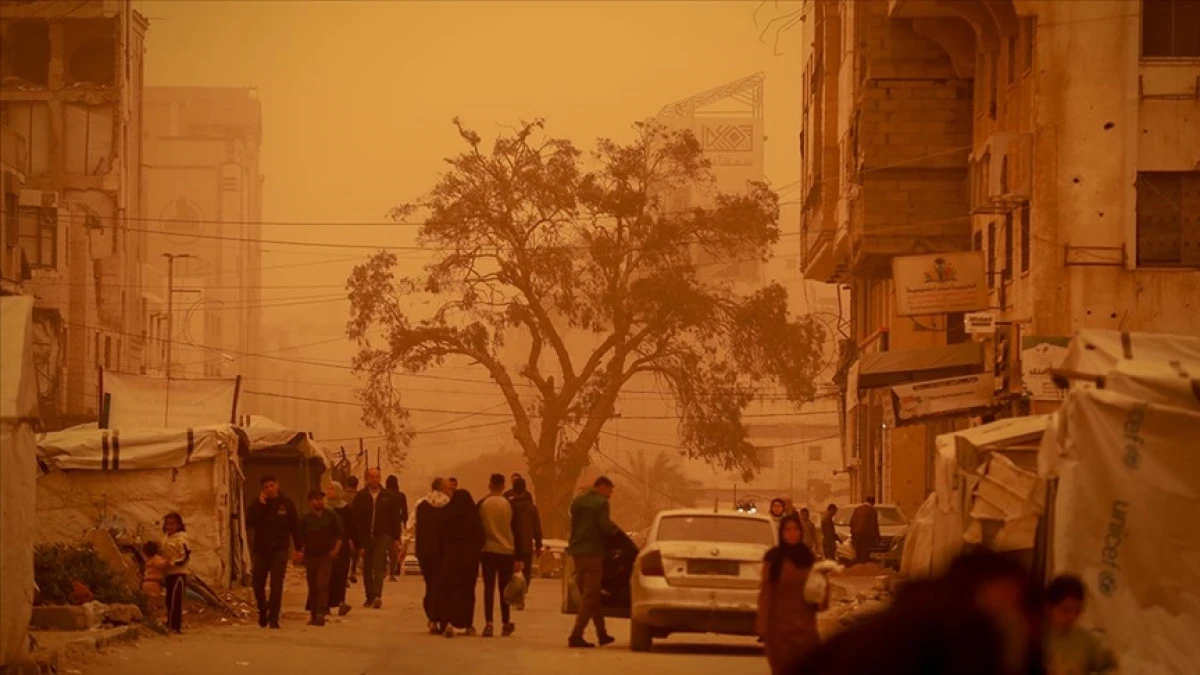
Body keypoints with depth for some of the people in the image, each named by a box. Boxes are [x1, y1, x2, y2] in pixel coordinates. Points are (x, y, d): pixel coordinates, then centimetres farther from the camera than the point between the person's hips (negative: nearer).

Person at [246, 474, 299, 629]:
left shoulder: (286, 504, 1)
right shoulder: (258, 504, 3)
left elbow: (294, 527, 3)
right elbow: (249, 522, -12)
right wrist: (260, 504, -16)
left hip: (279, 550, -2)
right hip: (260, 549, 2)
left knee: (276, 585, -8)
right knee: (257, 583, 6)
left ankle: (273, 617, -6)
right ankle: (263, 610, 31)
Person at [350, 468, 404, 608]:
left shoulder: (388, 497, 4)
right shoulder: (361, 496, 4)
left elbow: (395, 518, 6)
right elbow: (354, 518, 2)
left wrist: (396, 537, 1)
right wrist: (356, 539, -5)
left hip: (382, 536, -2)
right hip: (365, 537, 2)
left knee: (379, 566, -14)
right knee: (367, 569, 8)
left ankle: (377, 596, -22)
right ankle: (370, 597, 17)